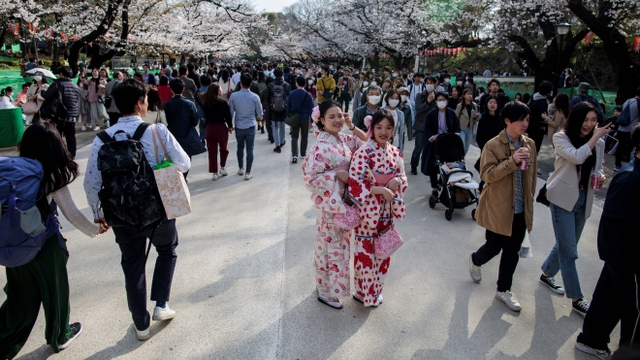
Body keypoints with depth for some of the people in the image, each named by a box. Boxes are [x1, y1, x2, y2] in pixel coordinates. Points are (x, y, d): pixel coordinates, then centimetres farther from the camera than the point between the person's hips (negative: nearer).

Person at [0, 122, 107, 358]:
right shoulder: (53, 175, -15)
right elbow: (71, 213, -15)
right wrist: (95, 229, 0)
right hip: (45, 245, -4)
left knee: (21, 296, 21)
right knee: (55, 291, 18)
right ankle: (59, 337, 37)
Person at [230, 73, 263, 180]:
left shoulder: (234, 96, -8)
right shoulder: (255, 97, -10)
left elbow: (231, 112, -1)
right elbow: (260, 113, 0)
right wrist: (259, 118, 24)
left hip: (238, 127, 2)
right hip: (250, 126, -2)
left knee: (240, 147, 20)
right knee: (250, 149, 3)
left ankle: (241, 168, 32)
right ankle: (248, 173, 3)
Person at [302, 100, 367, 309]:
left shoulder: (343, 139, 2)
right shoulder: (321, 146, -21)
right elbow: (310, 176, -23)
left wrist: (352, 127, -2)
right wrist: (337, 174, -22)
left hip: (344, 200, 8)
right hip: (329, 202, -8)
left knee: (340, 243, 21)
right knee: (330, 245, 6)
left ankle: (334, 283, 42)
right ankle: (326, 291, 26)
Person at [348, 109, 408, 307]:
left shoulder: (395, 152, 2)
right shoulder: (363, 152, -17)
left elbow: (402, 175, 12)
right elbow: (354, 183, -21)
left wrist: (397, 181, -11)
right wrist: (381, 190, -24)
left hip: (386, 210, 6)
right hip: (368, 210, -6)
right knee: (366, 251, 6)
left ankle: (377, 288, 38)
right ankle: (365, 292, 26)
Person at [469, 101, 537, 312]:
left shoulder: (530, 144, 4)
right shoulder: (493, 145, -12)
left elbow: (532, 174, 14)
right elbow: (487, 174, -18)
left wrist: (529, 200, 17)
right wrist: (512, 162, -27)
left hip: (521, 209, 5)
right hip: (498, 208, -5)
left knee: (512, 251, 11)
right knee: (494, 247, 6)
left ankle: (504, 290, 28)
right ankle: (475, 260, 41)